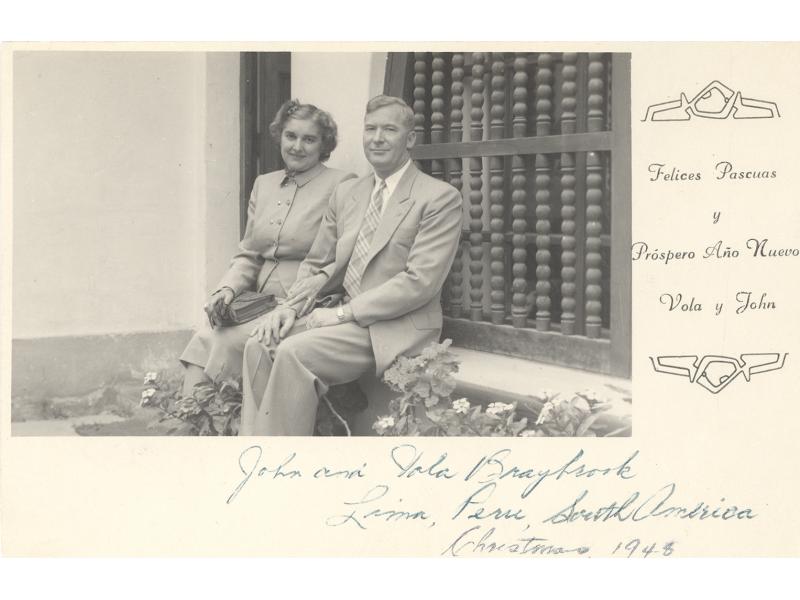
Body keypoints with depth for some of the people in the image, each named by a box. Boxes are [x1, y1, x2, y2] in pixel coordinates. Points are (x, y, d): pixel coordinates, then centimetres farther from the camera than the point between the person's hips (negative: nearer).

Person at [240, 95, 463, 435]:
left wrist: (341, 313, -17)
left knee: (295, 352, -27)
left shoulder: (440, 198, -6)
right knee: (259, 345, -15)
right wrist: (292, 306, -4)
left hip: (398, 328, -7)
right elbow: (317, 266, 18)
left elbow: (421, 282, -15)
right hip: (346, 319, 7)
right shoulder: (345, 193, 16)